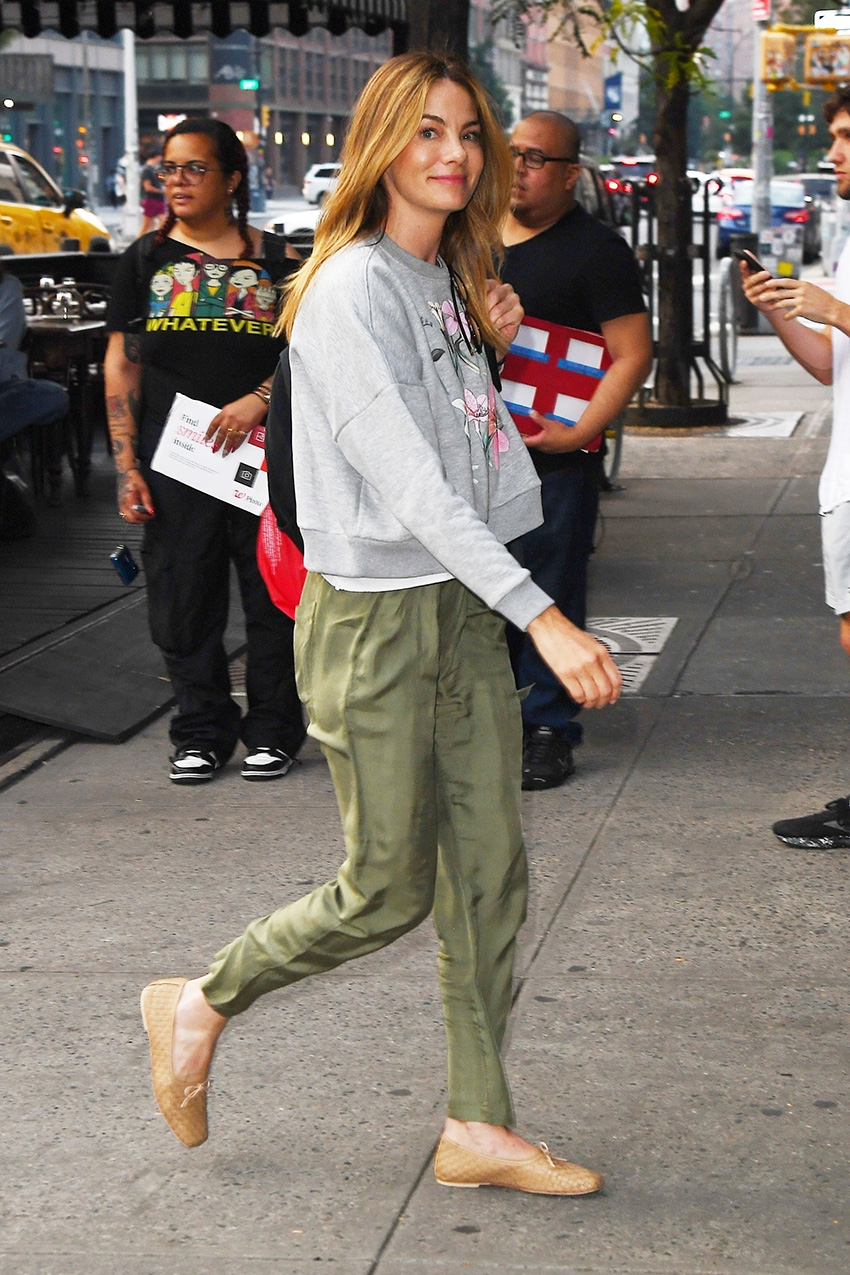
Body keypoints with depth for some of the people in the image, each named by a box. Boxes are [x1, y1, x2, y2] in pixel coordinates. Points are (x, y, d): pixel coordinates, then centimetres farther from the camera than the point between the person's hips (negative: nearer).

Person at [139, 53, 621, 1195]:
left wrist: (491, 339, 10)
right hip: (373, 619, -8)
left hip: (463, 609, 8)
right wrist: (543, 616, -29)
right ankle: (198, 1005, 25)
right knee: (387, 891, 2)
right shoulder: (351, 291, -16)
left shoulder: (448, 283, 12)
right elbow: (408, 484, -25)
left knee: (490, 876, 8)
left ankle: (479, 1130, 18)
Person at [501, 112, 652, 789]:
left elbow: (633, 354, -11)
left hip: (554, 454, -5)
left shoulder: (594, 248, -6)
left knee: (550, 591, 0)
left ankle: (548, 728, 9)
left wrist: (577, 433, -19)